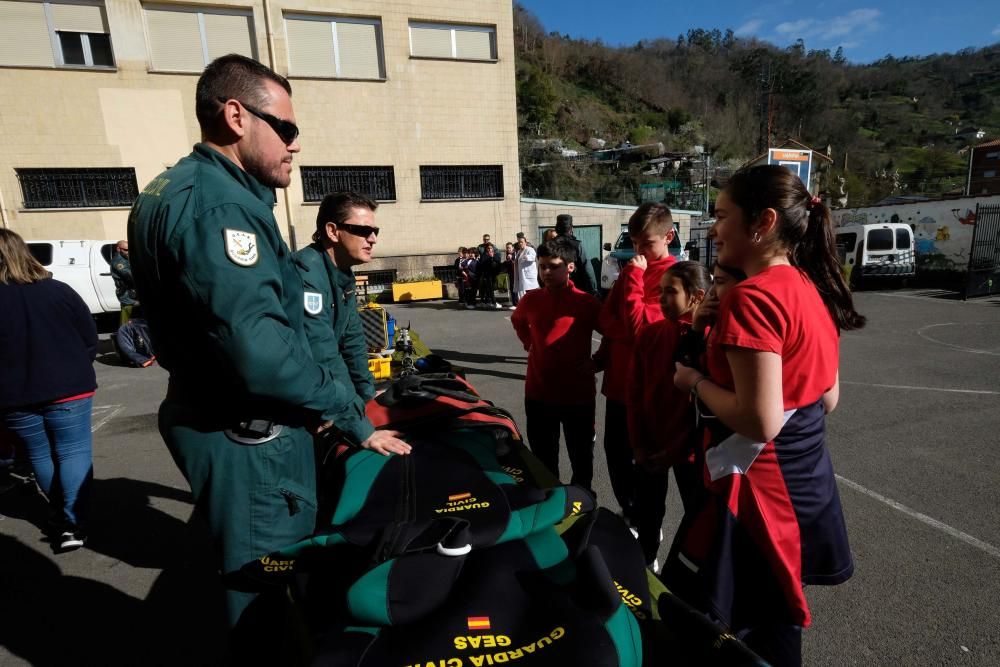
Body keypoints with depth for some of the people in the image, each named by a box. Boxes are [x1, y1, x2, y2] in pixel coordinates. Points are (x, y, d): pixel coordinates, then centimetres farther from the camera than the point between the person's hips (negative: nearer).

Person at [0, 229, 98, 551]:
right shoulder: (59, 290, -5)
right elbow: (90, 338, 0)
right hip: (67, 389, -1)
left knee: (41, 456, 17)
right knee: (74, 453, 3)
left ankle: (61, 517, 31)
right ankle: (73, 524, -1)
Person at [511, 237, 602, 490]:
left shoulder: (586, 303, -11)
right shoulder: (530, 299, -1)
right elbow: (517, 321, 22)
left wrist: (598, 361, -4)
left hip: (578, 395, -3)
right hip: (538, 394, 3)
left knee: (581, 459, 15)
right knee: (543, 460, 18)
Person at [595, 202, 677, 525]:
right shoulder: (633, 269, 12)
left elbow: (640, 326, -22)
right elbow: (607, 317, 11)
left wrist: (634, 278, -18)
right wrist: (605, 354, -3)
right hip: (619, 377, 8)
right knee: (615, 450, 18)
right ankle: (629, 514, 39)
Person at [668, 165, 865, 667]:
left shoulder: (752, 296, -22)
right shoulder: (812, 288, 6)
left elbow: (760, 420, -27)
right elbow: (828, 398, 14)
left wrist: (695, 381, -11)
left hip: (759, 492, -9)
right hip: (807, 481, 9)